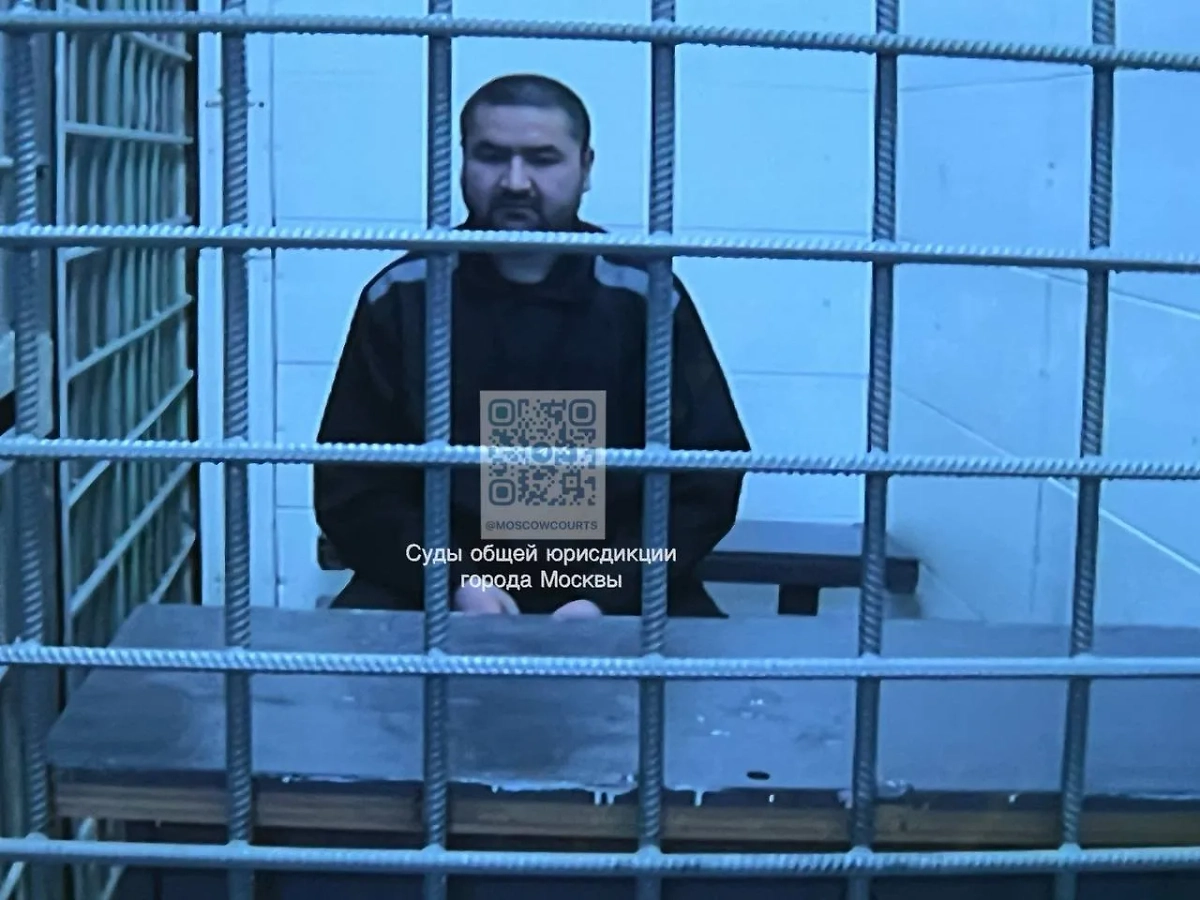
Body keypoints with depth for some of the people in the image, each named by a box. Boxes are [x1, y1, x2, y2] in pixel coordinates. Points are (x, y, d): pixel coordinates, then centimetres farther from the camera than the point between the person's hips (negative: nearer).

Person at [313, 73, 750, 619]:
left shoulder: (645, 298, 2)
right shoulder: (399, 299, 4)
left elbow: (708, 477, 2)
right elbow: (350, 486, 3)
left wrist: (604, 595, -12)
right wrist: (454, 580, -13)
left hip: (615, 595, 0)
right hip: (431, 598, 0)